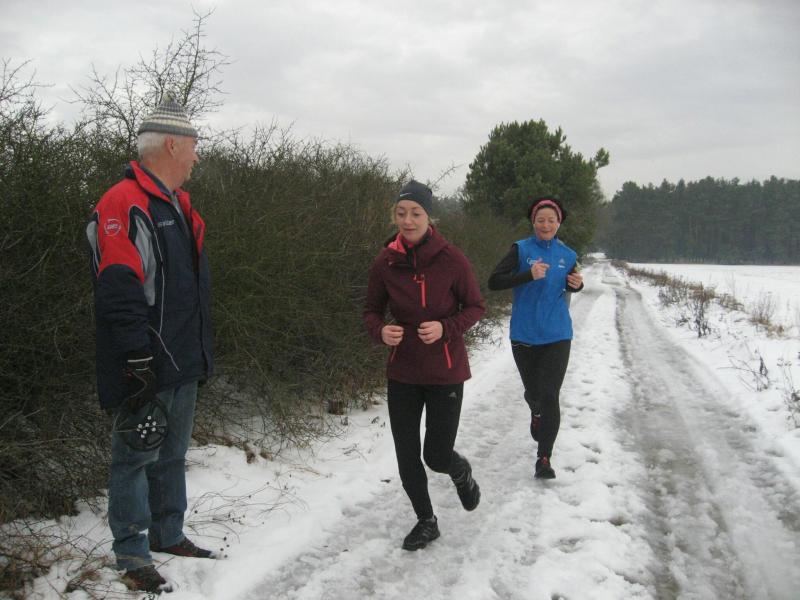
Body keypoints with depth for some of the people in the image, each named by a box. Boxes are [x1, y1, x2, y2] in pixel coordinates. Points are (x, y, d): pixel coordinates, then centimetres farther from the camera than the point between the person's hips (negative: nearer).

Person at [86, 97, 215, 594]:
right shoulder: (125, 205, -16)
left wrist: (203, 354, 21)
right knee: (137, 456, 3)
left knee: (172, 455, 19)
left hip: (183, 366, 9)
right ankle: (132, 554, 15)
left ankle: (169, 535, 33)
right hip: (147, 370, -9)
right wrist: (138, 363, -24)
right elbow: (120, 293, -22)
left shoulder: (180, 207, 15)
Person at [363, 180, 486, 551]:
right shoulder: (385, 262, -6)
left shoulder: (451, 259, -13)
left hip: (445, 371, -3)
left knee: (437, 456, 1)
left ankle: (462, 473, 40)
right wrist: (380, 331, -17)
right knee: (407, 455, 8)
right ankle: (426, 521, 32)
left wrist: (445, 328, -20)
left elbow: (475, 307, -2)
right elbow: (371, 310, 6)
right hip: (402, 371, 3)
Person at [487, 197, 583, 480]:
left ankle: (544, 458, 0)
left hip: (557, 336, 1)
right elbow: (494, 282, -15)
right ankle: (536, 413, 52)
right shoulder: (521, 249, -5)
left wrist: (577, 284, -3)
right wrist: (529, 275, -27)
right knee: (532, 391, 16)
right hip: (524, 335, 0)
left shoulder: (567, 254, 4)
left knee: (549, 396, -9)